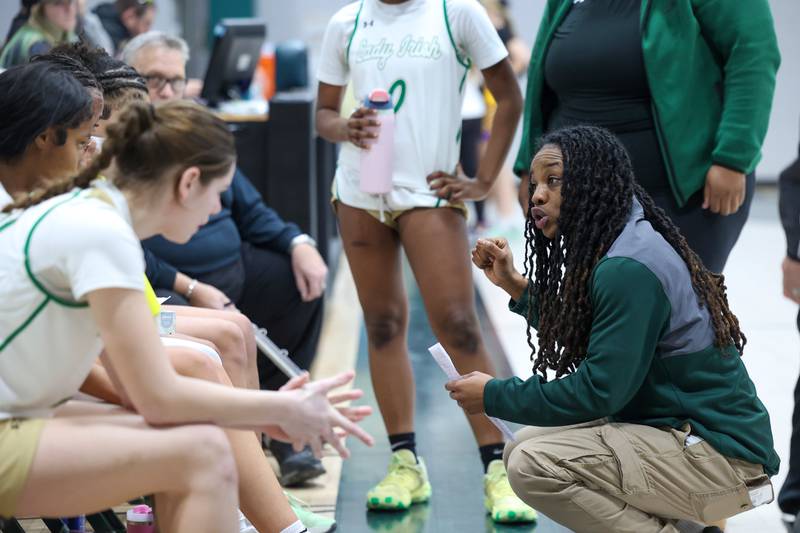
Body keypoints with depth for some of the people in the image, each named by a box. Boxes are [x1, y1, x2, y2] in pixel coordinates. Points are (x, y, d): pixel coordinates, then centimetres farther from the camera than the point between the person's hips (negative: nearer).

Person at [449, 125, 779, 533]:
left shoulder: (628, 268, -21)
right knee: (523, 447, 10)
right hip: (680, 428, 10)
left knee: (533, 466, -22)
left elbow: (601, 389, -22)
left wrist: (495, 396, -11)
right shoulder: (615, 247, 10)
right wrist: (513, 285, 14)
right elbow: (577, 336, 20)